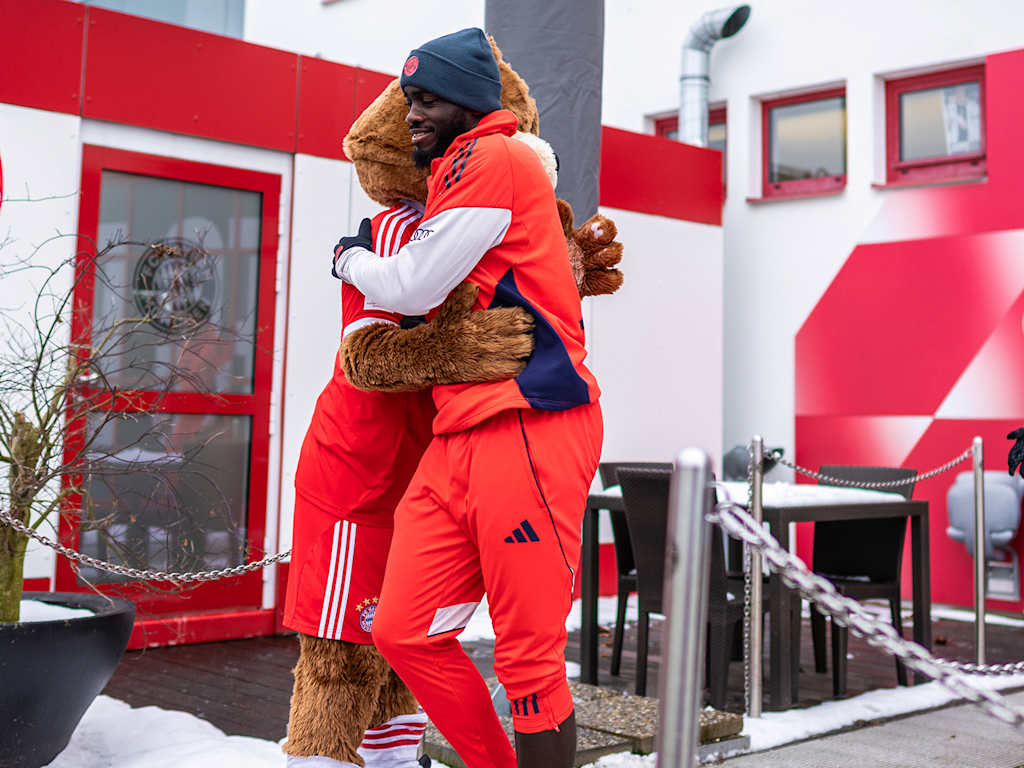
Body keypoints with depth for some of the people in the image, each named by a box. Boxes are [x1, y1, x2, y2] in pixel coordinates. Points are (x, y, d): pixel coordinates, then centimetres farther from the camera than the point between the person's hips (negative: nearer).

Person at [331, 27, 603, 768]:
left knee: (529, 659, -4)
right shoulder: (454, 176, 24)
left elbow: (412, 287, -8)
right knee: (404, 630, 6)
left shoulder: (494, 157, -4)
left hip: (527, 429, -9)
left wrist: (350, 259, 13)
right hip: (458, 437, 9)